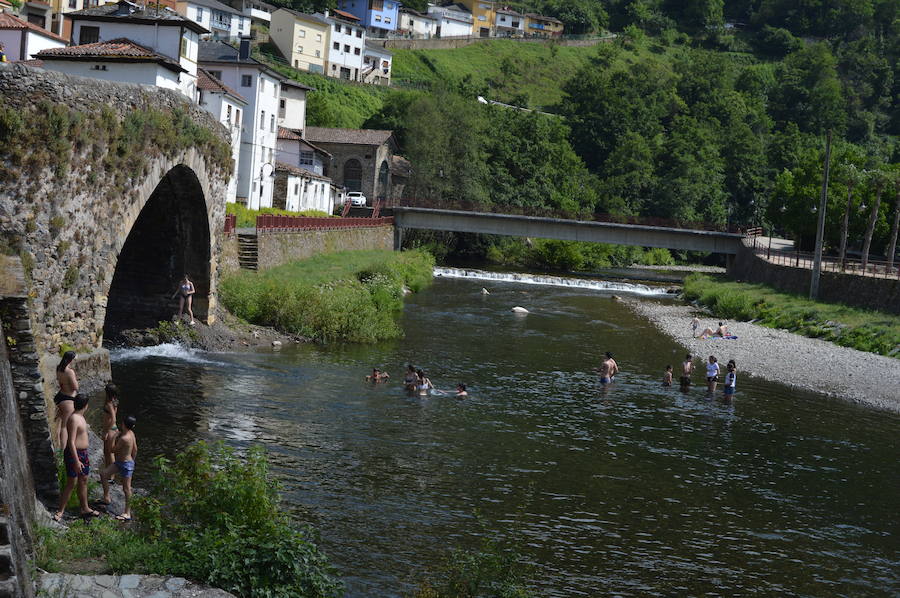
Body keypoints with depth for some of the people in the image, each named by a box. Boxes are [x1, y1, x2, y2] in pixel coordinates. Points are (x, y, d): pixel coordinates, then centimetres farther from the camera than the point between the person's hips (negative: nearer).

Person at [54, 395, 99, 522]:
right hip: (74, 454, -10)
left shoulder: (80, 417, 10)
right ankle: (60, 511, 5)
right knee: (71, 484, -4)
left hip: (83, 454, 10)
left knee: (83, 482, 17)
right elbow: (71, 442, -24)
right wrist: (76, 461, -25)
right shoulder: (73, 419, -21)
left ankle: (85, 509, 29)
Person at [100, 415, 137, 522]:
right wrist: (132, 460, 23)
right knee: (103, 474, 10)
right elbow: (135, 450, 9)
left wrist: (116, 438, -1)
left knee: (126, 489, 0)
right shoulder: (131, 433, -2)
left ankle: (127, 513, 9)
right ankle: (106, 498, 17)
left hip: (126, 465, -10)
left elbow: (113, 450, -14)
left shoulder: (124, 438, -28)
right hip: (119, 462, 10)